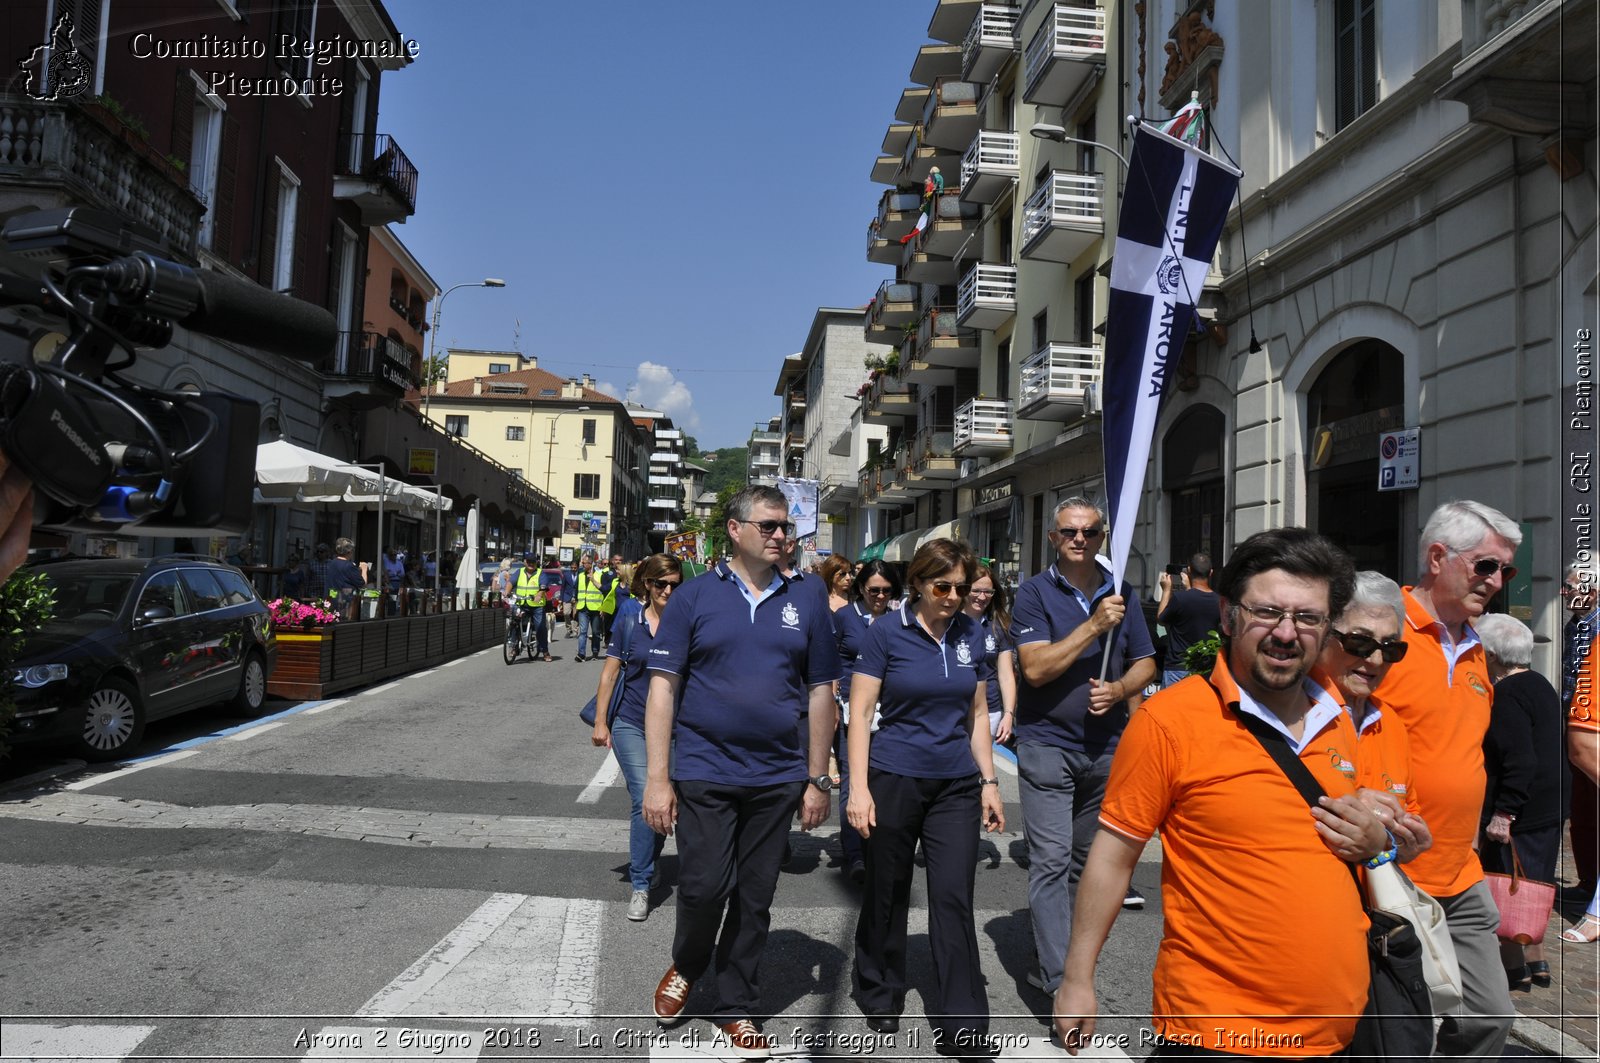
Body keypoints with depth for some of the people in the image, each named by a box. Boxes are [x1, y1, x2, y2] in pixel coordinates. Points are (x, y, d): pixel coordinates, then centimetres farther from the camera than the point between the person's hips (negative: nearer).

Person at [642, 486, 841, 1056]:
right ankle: (686, 965, 31)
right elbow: (663, 688, -4)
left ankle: (734, 1007, 29)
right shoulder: (694, 597, -3)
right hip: (704, 771, -2)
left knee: (755, 897, 10)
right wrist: (657, 778, -8)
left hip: (777, 777, 3)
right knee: (705, 886, -2)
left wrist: (818, 779, 6)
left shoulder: (805, 605, 5)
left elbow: (820, 693, 8)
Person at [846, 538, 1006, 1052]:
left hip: (956, 785, 3)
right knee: (888, 895, 12)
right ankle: (881, 998, 34)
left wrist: (989, 782, 9)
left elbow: (977, 713, 11)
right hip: (894, 779, -2)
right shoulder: (887, 633, -8)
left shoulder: (971, 633, 3)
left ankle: (961, 1029, 11)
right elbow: (859, 712, -8)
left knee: (954, 901, 1)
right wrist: (858, 788, -13)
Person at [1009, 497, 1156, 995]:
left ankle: (1050, 962, 32)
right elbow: (1036, 668, -17)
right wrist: (1095, 625, -21)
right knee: (1052, 860, -7)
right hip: (1047, 744, -5)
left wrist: (1119, 689, -10)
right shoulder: (1035, 592, -6)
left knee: (1082, 857, 15)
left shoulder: (1121, 592, 8)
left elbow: (1145, 664, 11)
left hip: (1106, 745, 5)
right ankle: (1061, 981, -2)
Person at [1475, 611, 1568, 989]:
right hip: (1551, 810, 10)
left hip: (1520, 815, -10)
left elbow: (1520, 761, -26)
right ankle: (1536, 964, 28)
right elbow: (1557, 752, 20)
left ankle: (1514, 968, 10)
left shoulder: (1508, 695, -19)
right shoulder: (1542, 686, 12)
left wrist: (1503, 813, -24)